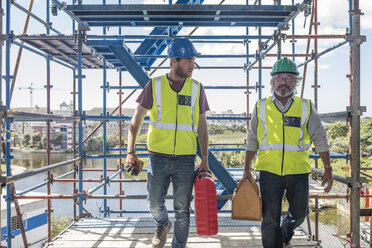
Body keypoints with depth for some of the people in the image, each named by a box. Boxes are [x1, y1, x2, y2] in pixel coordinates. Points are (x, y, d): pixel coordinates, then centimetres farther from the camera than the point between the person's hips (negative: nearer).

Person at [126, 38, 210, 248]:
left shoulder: (197, 88, 4)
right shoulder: (155, 85, 0)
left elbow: (202, 126, 8)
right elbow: (136, 120, 5)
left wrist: (205, 159, 4)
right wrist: (131, 151, -4)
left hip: (186, 159, 1)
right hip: (158, 157, 0)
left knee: (182, 209, 5)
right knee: (155, 204, 11)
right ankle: (163, 225, 44)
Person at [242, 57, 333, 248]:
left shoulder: (306, 107, 4)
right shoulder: (261, 107, 4)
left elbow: (319, 139, 7)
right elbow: (252, 140, 9)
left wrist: (328, 168, 3)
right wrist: (246, 169, 6)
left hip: (298, 171, 1)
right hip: (269, 171, -1)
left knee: (299, 213, 14)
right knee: (270, 218, 2)